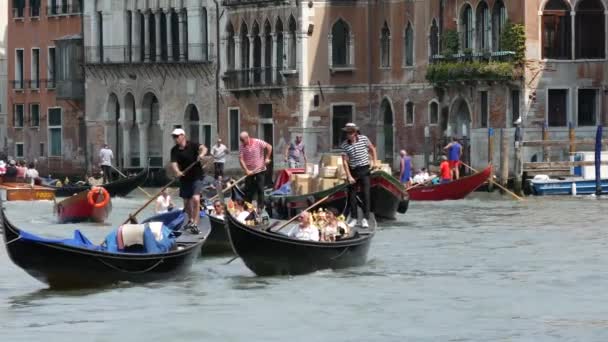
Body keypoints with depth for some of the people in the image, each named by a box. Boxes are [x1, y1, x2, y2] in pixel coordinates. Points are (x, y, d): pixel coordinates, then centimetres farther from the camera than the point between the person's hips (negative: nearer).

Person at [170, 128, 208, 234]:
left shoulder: (192, 145, -8)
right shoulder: (174, 150, -1)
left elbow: (203, 148, -25)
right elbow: (174, 163, -12)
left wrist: (202, 154, -48)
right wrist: (177, 171, -33)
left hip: (197, 177, -4)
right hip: (184, 178, 4)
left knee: (195, 199, -20)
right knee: (186, 202, 14)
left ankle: (195, 224, -17)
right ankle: (191, 220, 39)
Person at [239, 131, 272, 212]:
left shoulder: (257, 142, -11)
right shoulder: (242, 147, -6)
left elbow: (269, 147, -4)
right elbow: (241, 159, -10)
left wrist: (267, 158, -10)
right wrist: (246, 170, -19)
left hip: (260, 170, -3)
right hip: (249, 171, 3)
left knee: (260, 189, -3)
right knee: (248, 190, 5)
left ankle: (260, 207, 3)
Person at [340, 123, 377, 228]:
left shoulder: (363, 139, -6)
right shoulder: (344, 145, -8)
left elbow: (372, 149, 12)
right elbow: (345, 161, -9)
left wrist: (374, 162, 7)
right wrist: (349, 176, -14)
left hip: (364, 170, -1)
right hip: (352, 171, 1)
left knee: (365, 194, -5)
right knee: (352, 194, 4)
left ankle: (365, 219, -4)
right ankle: (353, 218, 14)